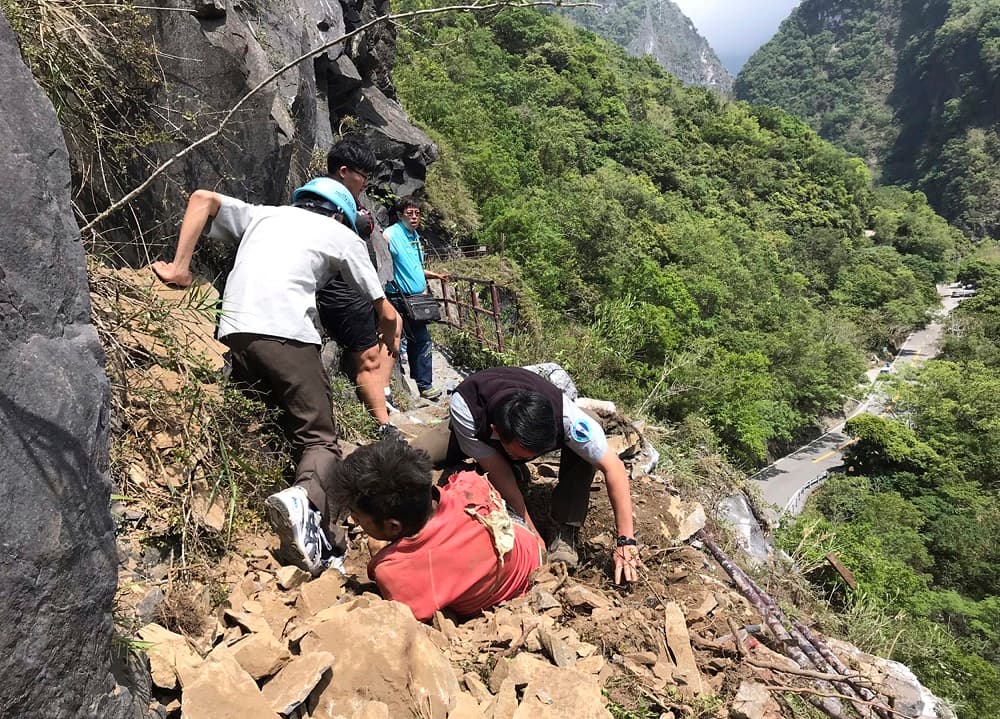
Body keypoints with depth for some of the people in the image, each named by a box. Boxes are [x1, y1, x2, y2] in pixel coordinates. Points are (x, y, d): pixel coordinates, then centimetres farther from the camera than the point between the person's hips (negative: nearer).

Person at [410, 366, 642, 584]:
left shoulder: (565, 415, -42)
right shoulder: (464, 409, -43)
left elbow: (614, 468, -34)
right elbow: (501, 476, -34)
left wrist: (625, 543, -34)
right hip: (476, 430, 1)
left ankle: (564, 533, -14)